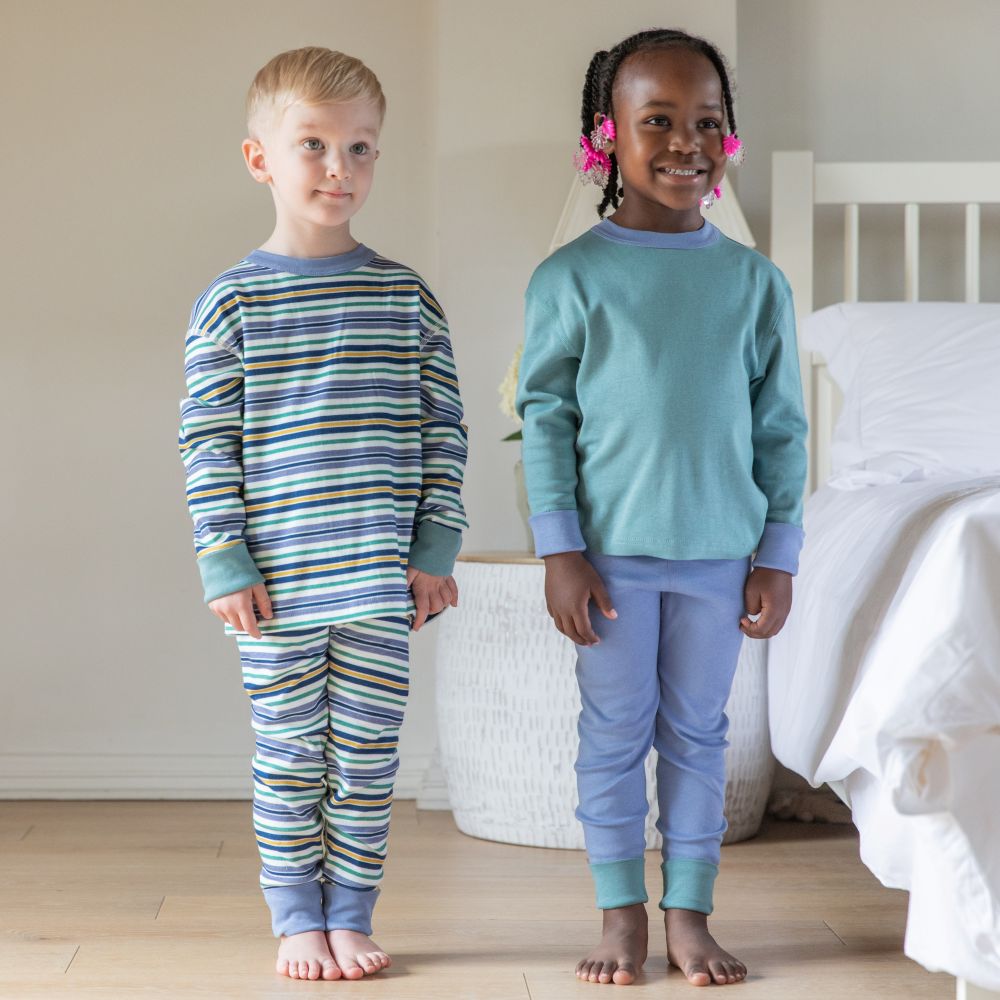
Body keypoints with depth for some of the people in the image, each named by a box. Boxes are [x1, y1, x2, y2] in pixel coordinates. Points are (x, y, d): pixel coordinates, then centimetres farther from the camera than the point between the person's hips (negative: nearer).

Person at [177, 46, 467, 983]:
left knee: (368, 755, 7)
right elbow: (206, 441, -1)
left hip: (381, 579, 2)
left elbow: (444, 427, 7)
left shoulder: (406, 296, 5)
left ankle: (351, 915, 21)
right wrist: (223, 561, -7)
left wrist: (436, 550, 1)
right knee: (290, 756, 7)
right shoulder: (230, 301, -1)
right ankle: (297, 917, 20)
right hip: (276, 582, -1)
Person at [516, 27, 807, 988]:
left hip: (719, 549, 2)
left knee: (697, 733, 9)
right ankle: (621, 912, 18)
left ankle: (688, 913, 19)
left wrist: (777, 555, 3)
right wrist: (560, 551, -6)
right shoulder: (571, 277, -4)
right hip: (613, 549, -2)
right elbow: (544, 417, -2)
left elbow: (781, 428, 6)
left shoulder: (755, 281, 3)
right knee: (614, 733, 6)